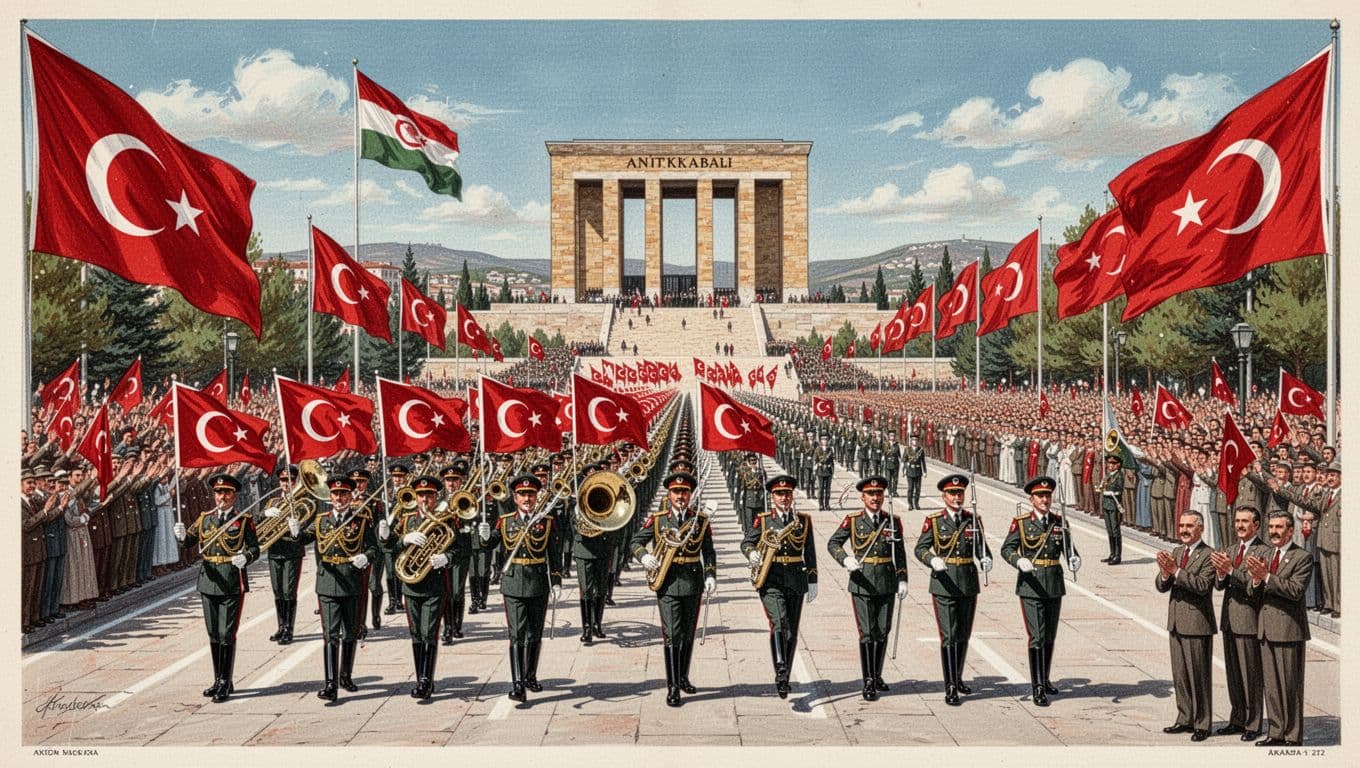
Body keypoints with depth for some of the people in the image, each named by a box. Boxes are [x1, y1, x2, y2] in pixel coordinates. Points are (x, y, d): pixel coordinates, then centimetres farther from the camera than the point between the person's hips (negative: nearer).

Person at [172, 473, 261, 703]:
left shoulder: (243, 520, -2)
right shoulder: (205, 518, 9)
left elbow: (255, 549, -4)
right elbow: (188, 541, 3)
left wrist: (245, 558, -25)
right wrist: (181, 535, -19)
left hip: (232, 583, -4)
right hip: (209, 581, 4)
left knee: (227, 635, -3)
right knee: (213, 635, 12)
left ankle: (225, 684, 5)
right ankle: (219, 681, 24)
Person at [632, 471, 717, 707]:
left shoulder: (701, 519, 3)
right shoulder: (656, 519, -1)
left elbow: (708, 551, 6)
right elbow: (635, 542, 5)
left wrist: (710, 575, -6)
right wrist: (644, 556, -15)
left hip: (693, 583, 2)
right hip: (667, 583, -2)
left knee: (687, 634, 14)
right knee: (672, 635, -7)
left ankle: (683, 677, 31)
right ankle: (672, 687, -3)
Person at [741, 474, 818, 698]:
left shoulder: (804, 520, 7)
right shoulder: (763, 520, 2)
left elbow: (810, 552, 10)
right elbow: (746, 542, 2)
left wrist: (812, 581, 9)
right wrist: (752, 554, -20)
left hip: (796, 581, 3)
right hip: (770, 580, -3)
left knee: (791, 631, 8)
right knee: (779, 622, -24)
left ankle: (783, 679, 21)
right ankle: (780, 669, -32)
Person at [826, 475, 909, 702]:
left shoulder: (893, 521, 6)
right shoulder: (853, 520, -1)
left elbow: (900, 554, 10)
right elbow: (833, 543, -2)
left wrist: (902, 580, 5)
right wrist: (846, 560, -20)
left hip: (886, 584, 3)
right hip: (862, 583, -3)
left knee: (882, 633, 9)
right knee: (867, 633, -4)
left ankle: (877, 676, 26)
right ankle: (869, 682, 2)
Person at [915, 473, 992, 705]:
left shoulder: (973, 519, 7)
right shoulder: (934, 520, -2)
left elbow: (981, 547, 3)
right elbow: (920, 548, -5)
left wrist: (985, 560, -19)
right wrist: (933, 560, -25)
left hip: (968, 582, 4)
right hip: (944, 582, -4)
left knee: (963, 635, 14)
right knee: (949, 635, -7)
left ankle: (958, 679, 31)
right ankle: (950, 688, -5)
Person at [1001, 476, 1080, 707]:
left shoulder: (1059, 521, 7)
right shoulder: (1021, 522, -4)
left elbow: (1068, 547, 8)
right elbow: (1006, 549, -5)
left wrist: (1074, 560, -13)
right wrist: (1019, 561, -24)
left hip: (1055, 584, 4)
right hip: (1031, 584, -4)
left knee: (1050, 636, 15)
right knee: (1037, 636, -7)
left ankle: (1045, 680, 32)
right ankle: (1037, 688, -2)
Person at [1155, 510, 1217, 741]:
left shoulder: (1209, 555, -10)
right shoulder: (1176, 553, 12)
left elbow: (1203, 585, -23)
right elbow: (1161, 587, 7)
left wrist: (1176, 571, -28)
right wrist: (1165, 573, -14)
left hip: (1197, 625, -7)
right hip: (1176, 623, 7)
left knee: (1199, 676, 2)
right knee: (1179, 675, 14)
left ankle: (1202, 724, 13)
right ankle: (1185, 719, 26)